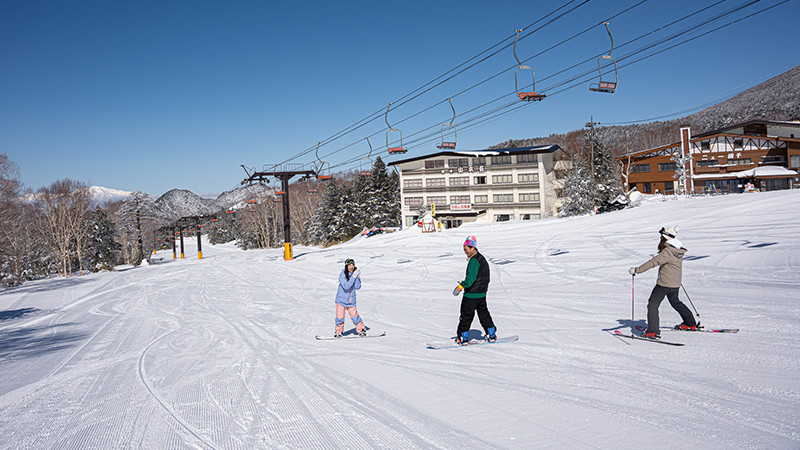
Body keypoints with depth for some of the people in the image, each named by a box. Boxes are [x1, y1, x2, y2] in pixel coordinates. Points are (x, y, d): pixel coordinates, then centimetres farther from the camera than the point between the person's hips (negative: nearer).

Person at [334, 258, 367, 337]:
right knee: (340, 317, 3)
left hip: (351, 300, 3)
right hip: (341, 299, -3)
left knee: (354, 316, 1)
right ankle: (338, 331, 24)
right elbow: (346, 286, -27)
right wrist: (353, 277, -31)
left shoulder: (355, 274, -2)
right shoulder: (342, 275, -15)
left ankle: (361, 330, 19)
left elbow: (358, 287, -9)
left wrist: (358, 278, -20)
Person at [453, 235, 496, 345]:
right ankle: (492, 334, 25)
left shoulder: (474, 261, -19)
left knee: (466, 315, -1)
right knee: (483, 313, 19)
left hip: (471, 294, -10)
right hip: (482, 293, 10)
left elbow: (470, 278, -29)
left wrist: (460, 286, -27)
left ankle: (463, 338, 4)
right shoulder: (482, 258, 12)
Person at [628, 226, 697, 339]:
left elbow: (654, 262, -31)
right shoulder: (679, 250, 7)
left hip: (664, 283, -9)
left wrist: (637, 270, -32)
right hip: (676, 283, 9)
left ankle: (653, 331, -11)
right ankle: (691, 323, 42)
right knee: (675, 301, 30)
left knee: (653, 304, -4)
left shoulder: (668, 252, -22)